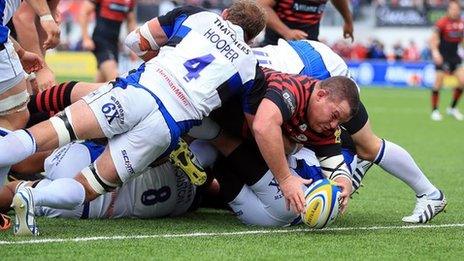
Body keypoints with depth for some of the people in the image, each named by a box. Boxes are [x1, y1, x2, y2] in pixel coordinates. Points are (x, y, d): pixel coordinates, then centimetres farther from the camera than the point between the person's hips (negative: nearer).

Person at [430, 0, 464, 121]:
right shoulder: (442, 22, -14)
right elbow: (433, 39, -17)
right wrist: (435, 52, -30)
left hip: (454, 56, 5)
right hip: (442, 56, -5)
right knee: (438, 83, -6)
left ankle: (452, 108, 13)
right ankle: (434, 111, 10)